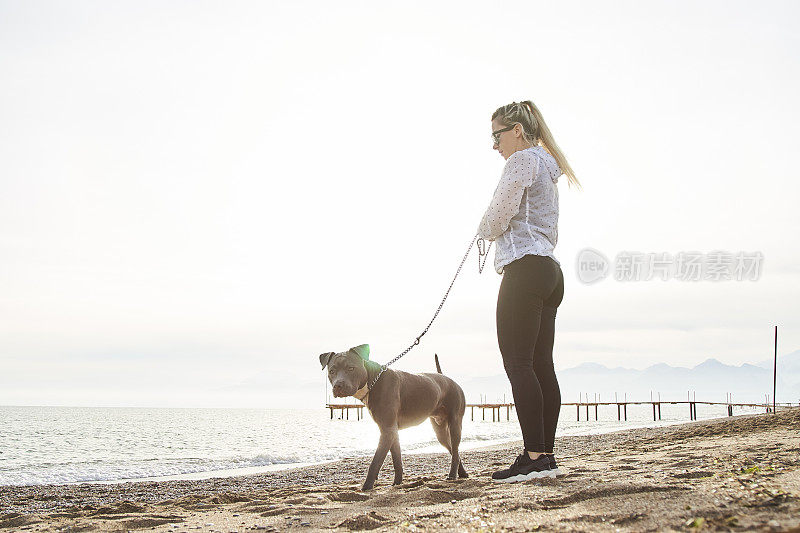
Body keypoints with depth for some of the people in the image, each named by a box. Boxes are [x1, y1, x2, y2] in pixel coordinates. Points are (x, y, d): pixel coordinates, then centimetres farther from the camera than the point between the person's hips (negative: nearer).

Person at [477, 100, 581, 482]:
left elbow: (500, 213, -12)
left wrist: (485, 231, 9)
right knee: (542, 365, 6)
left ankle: (534, 457, -18)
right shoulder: (547, 170, 27)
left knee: (518, 362, -13)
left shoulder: (523, 160, -3)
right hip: (551, 269, 10)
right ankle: (546, 456, 5)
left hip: (525, 268, -10)